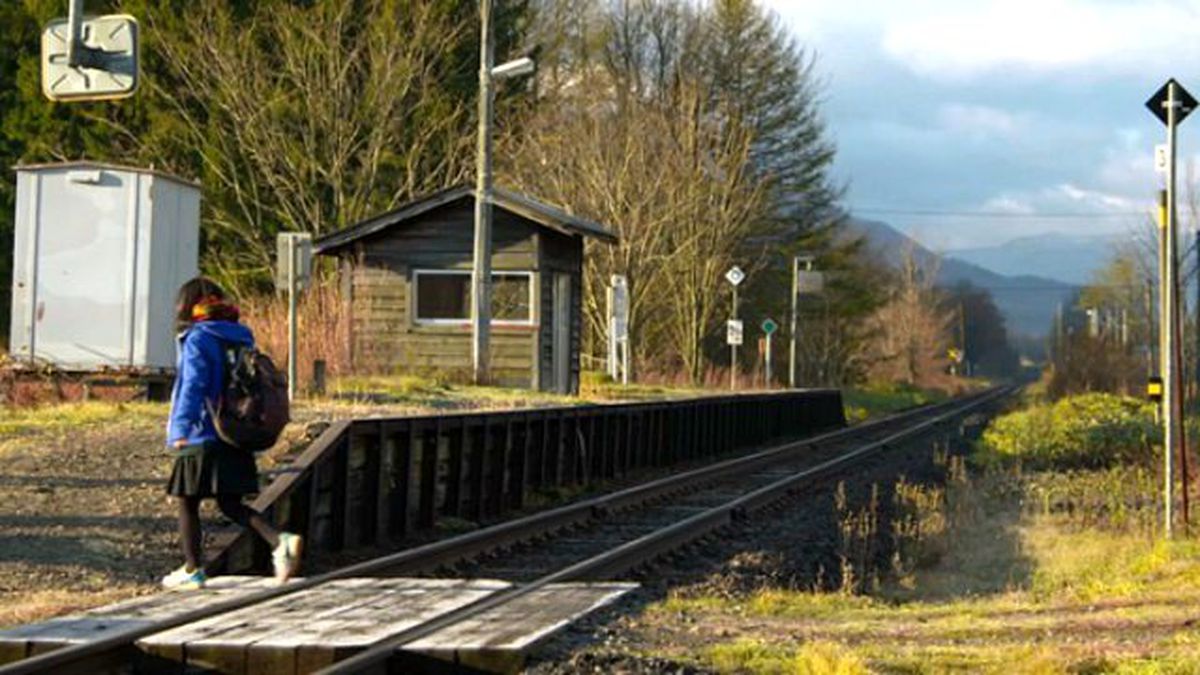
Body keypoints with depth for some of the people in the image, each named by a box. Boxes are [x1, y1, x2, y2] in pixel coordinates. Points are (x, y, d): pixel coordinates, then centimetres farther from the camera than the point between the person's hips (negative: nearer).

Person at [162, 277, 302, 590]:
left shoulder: (198, 339, -11)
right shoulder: (241, 338, 11)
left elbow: (193, 385, -23)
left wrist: (181, 428, -31)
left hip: (202, 438, -7)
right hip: (236, 440, 7)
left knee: (188, 504, 9)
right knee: (232, 504, 11)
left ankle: (192, 570, 16)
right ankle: (280, 541, -9)